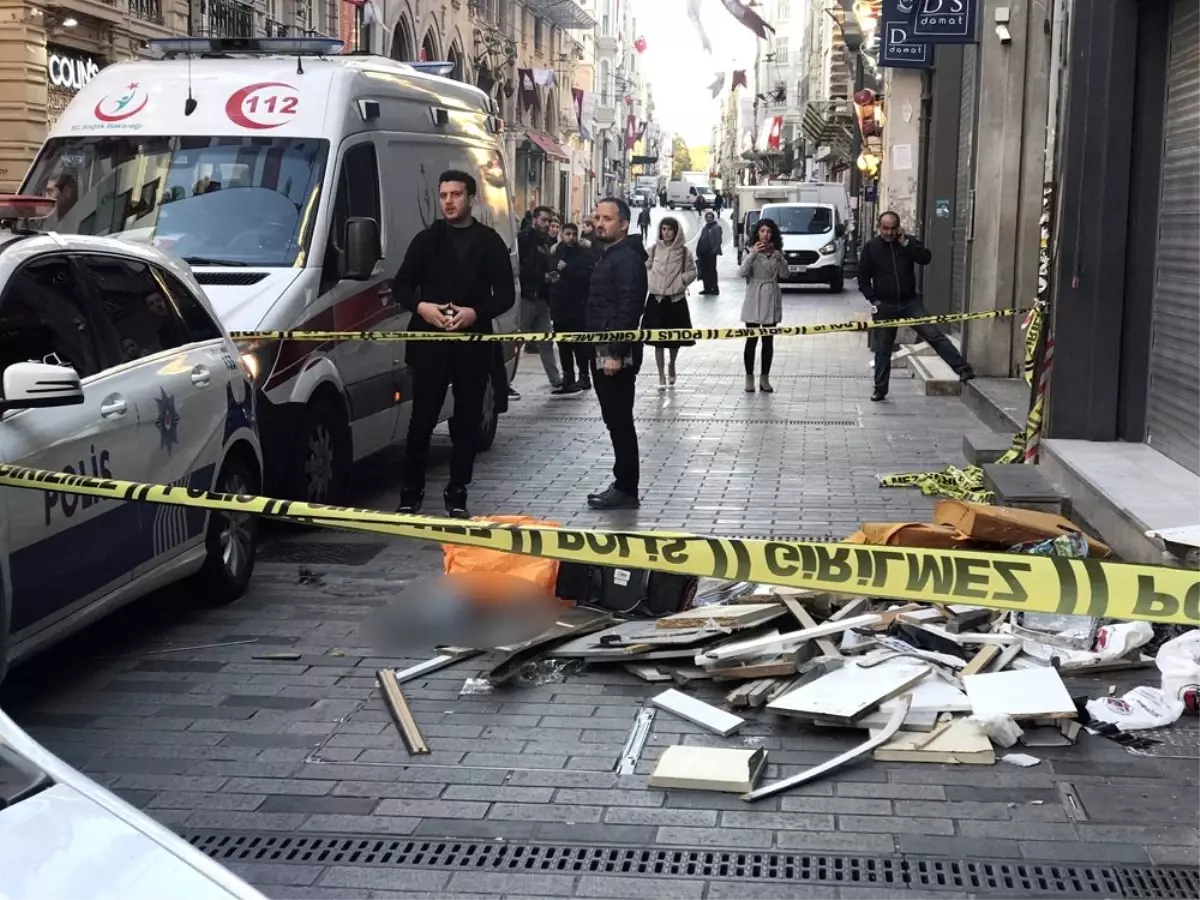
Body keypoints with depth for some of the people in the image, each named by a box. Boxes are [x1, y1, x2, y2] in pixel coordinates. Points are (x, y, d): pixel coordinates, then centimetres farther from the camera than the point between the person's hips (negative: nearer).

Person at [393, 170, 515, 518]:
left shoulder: (490, 242, 5)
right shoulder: (427, 239, 7)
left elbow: (506, 295, 2)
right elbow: (401, 285, 7)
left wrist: (476, 313, -15)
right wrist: (421, 307, -13)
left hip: (473, 343, 0)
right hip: (429, 341, 0)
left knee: (467, 422, 5)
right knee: (422, 419, 1)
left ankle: (457, 496, 13)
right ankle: (410, 493, 9)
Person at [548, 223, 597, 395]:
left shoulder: (586, 253, -3)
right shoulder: (556, 253, 15)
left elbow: (588, 276, -18)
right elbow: (549, 273, 30)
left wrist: (566, 269, -20)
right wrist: (551, 277, 8)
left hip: (578, 307, -6)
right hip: (559, 306, 6)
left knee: (579, 344, -9)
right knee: (563, 345, 9)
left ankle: (584, 377, 0)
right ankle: (568, 379, 15)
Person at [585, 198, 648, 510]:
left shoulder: (627, 258, -14)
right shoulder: (610, 256, 19)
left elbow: (628, 309, -22)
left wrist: (616, 353, -25)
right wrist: (603, 352, 19)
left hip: (617, 353, -10)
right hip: (604, 352, 10)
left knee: (619, 420, -7)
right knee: (616, 420, 12)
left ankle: (626, 489, -3)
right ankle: (622, 486, 17)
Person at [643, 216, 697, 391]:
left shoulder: (684, 251, -2)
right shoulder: (654, 249, 2)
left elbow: (692, 272, 3)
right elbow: (645, 268, 11)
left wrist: (680, 281, -11)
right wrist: (650, 280, -5)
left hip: (676, 299, 0)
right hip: (656, 298, 0)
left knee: (676, 338, 9)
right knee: (658, 338, -2)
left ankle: (672, 365, 37)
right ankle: (661, 376, 5)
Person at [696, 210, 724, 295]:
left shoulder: (716, 227, -3)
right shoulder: (705, 228, 21)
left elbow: (719, 240, -12)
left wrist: (715, 249, -21)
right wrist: (698, 251, 15)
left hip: (711, 252, -8)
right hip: (703, 252, 8)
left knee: (712, 270, -6)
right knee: (704, 270, 9)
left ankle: (715, 288, -2)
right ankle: (707, 288, 16)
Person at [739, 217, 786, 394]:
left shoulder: (777, 252, 9)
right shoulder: (752, 251, -3)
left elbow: (783, 273, -1)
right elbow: (742, 273, -17)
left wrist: (779, 258, -18)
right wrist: (752, 254, -28)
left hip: (771, 301, 4)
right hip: (754, 300, -4)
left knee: (768, 341, 6)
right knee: (752, 339, -2)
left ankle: (765, 379, 12)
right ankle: (749, 378, 4)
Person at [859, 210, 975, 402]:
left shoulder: (909, 241, 3)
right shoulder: (871, 247, -1)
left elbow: (926, 258, -12)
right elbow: (863, 278, 1)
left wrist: (905, 243, -17)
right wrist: (873, 300, -9)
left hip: (910, 302, 0)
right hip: (884, 306, 0)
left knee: (934, 335, -12)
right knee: (882, 350, 8)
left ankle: (963, 368, -18)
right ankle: (880, 389, 19)